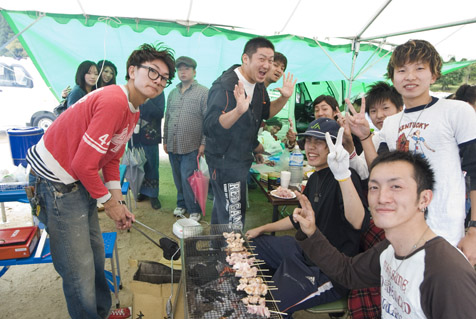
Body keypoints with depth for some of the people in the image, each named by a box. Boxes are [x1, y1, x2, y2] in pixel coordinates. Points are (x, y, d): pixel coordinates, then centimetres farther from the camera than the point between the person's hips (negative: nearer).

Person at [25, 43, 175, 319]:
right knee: (80, 274, -2)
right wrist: (110, 202, -11)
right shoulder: (113, 101, -24)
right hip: (58, 184, -10)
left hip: (80, 182, 10)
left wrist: (119, 202, 6)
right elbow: (83, 164, -25)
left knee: (96, 255, 20)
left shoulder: (133, 111, 8)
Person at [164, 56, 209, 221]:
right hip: (173, 146, 6)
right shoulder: (172, 93, 15)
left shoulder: (203, 92, -4)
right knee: (178, 179, 13)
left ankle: (194, 210, 9)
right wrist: (165, 140, 17)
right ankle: (181, 204, 30)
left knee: (187, 179, -6)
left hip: (191, 147, -6)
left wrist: (204, 143, -13)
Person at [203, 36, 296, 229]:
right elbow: (209, 128, -32)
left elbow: (266, 113, 19)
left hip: (242, 159, 9)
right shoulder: (225, 86, -24)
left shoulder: (258, 86, 4)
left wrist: (284, 98, 3)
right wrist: (238, 110, -47)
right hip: (224, 161, -9)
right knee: (233, 221, -6)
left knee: (221, 210, 24)